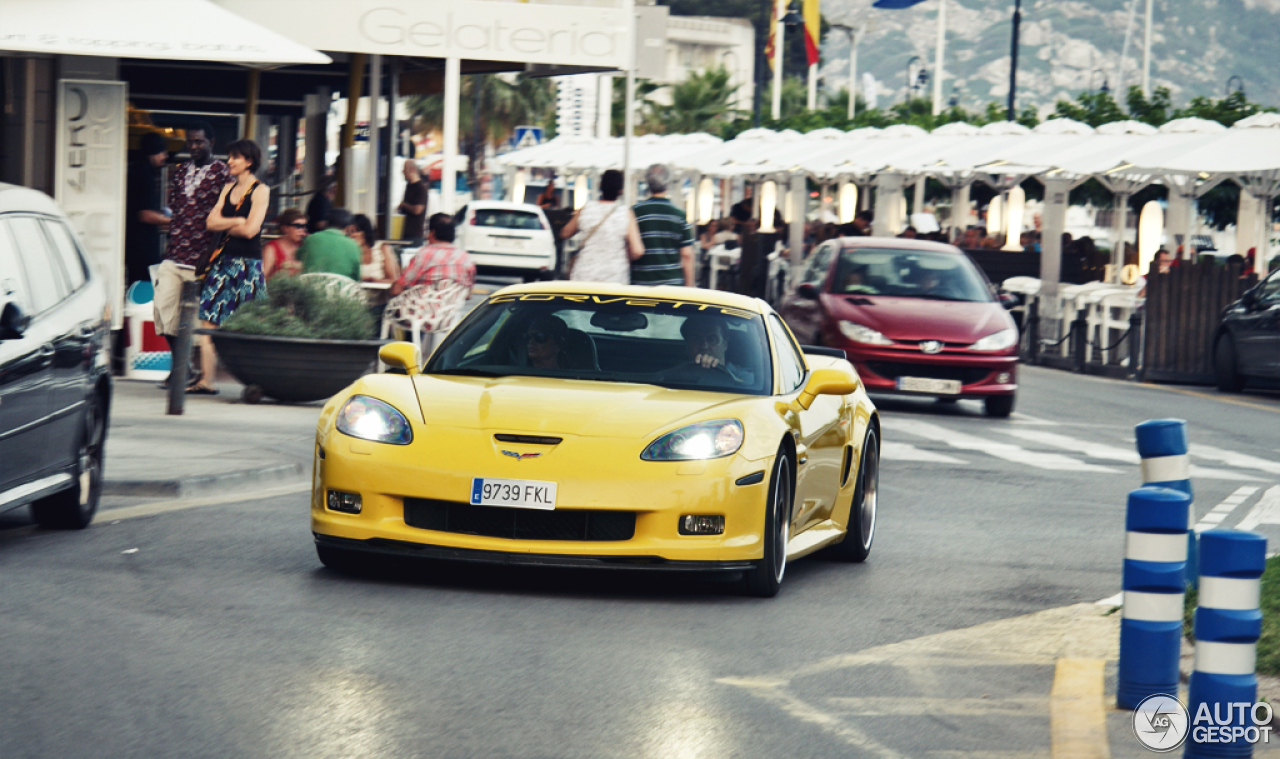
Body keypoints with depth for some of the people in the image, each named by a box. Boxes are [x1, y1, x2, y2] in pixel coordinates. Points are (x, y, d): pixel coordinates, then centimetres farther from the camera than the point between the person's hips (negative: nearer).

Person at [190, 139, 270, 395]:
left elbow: (250, 229, -13)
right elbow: (211, 222, 7)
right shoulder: (228, 189, 16)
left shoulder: (260, 191, -4)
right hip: (224, 261, 7)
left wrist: (225, 225, 1)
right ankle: (206, 380, -1)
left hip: (248, 264, -7)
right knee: (209, 319, -2)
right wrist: (237, 221, -6)